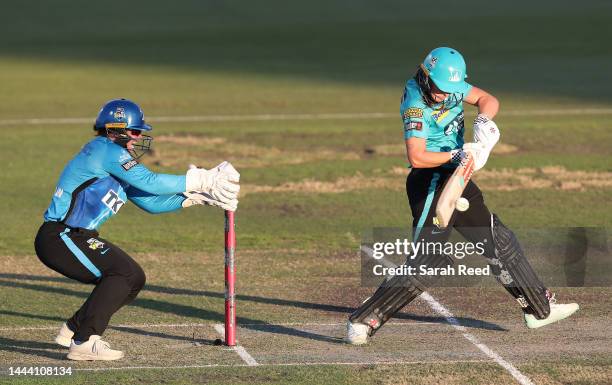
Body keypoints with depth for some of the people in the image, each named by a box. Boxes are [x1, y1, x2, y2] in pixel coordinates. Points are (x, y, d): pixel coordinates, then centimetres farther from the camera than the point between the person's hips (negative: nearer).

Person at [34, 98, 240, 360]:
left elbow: (151, 202, 16)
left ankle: (74, 331, 17)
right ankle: (84, 343, -19)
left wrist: (193, 197, 5)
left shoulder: (118, 162, 17)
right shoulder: (106, 150, -14)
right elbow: (149, 182, -18)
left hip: (74, 238, 10)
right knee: (126, 273, -19)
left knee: (132, 280, 10)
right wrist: (200, 180, -14)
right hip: (58, 238, -10)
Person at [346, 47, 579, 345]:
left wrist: (484, 118, -15)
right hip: (431, 184, -9)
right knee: (426, 264, -16)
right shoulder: (416, 104, -20)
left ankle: (539, 309, 29)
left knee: (500, 242, 17)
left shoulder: (450, 84, 2)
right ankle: (363, 321, -14)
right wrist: (457, 155, -28)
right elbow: (416, 157, -28)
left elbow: (488, 100, 6)